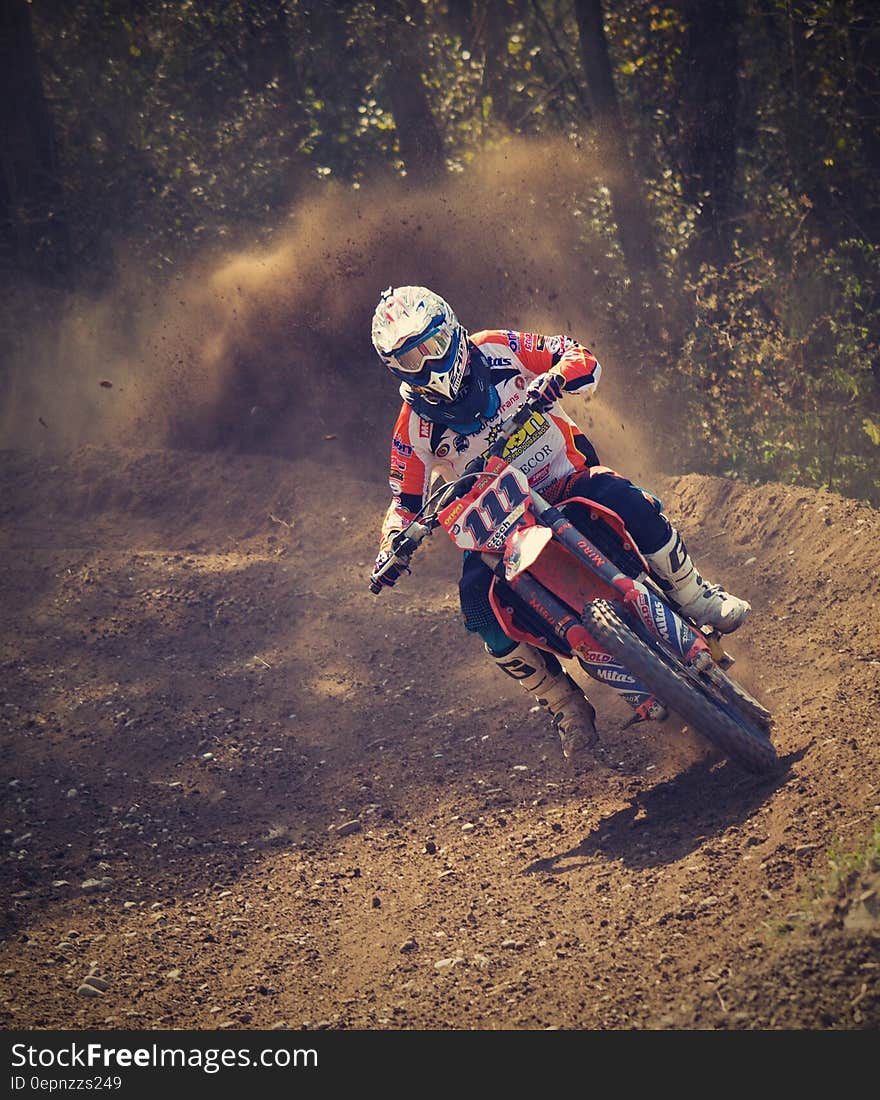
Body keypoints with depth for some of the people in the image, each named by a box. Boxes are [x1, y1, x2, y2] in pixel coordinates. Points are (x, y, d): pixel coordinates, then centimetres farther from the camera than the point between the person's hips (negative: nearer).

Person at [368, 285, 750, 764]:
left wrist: (557, 378, -31)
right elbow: (406, 500, -2)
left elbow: (581, 357, -8)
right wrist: (392, 545, -23)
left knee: (629, 502, -33)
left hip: (571, 480, 0)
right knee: (477, 599, -27)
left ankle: (696, 598, -10)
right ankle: (565, 705, -10)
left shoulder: (497, 350, -8)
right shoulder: (414, 426, -8)